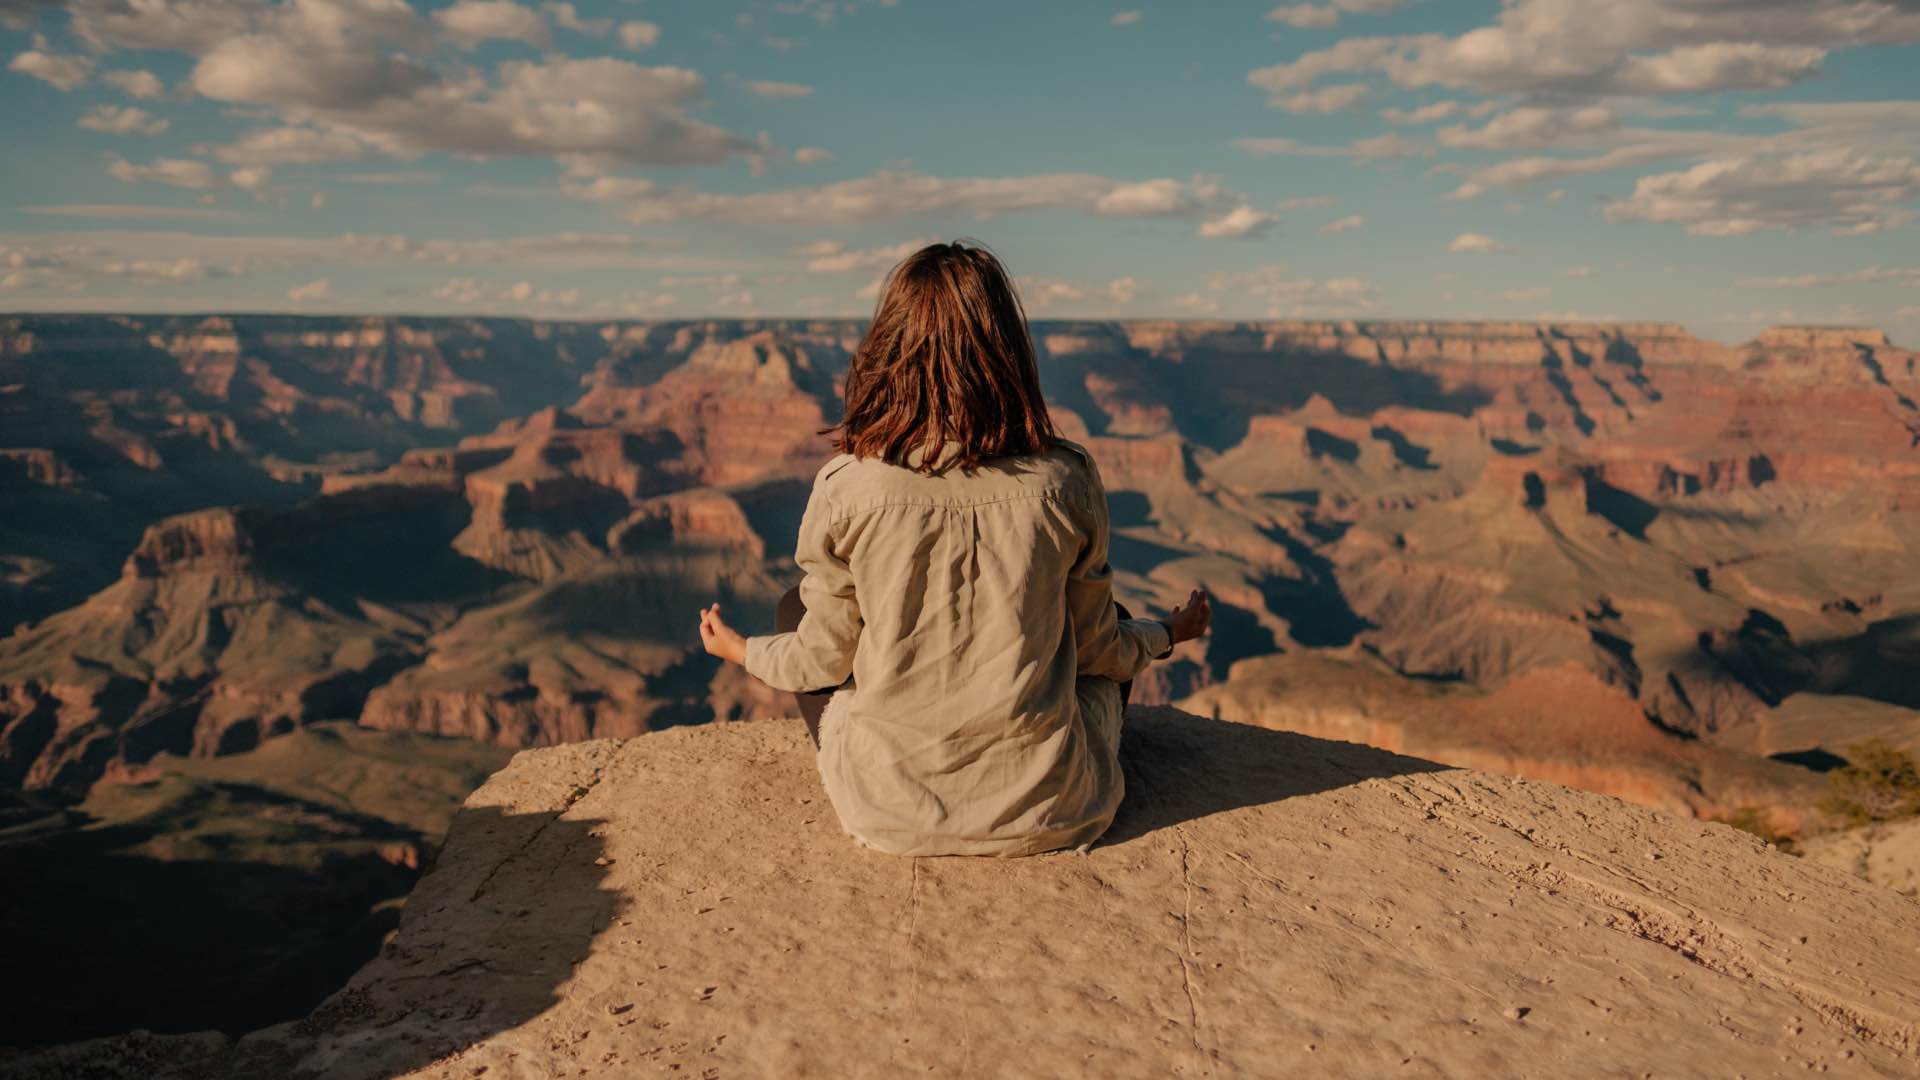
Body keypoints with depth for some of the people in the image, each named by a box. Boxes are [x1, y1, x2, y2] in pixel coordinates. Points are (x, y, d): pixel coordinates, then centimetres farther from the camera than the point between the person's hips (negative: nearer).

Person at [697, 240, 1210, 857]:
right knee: (1115, 624, 29)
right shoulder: (1065, 482, -13)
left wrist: (742, 651, 20)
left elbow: (825, 660, -3)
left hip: (891, 816, -1)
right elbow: (1095, 648, 1)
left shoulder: (847, 489, -16)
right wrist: (1167, 635, 24)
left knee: (796, 607, 23)